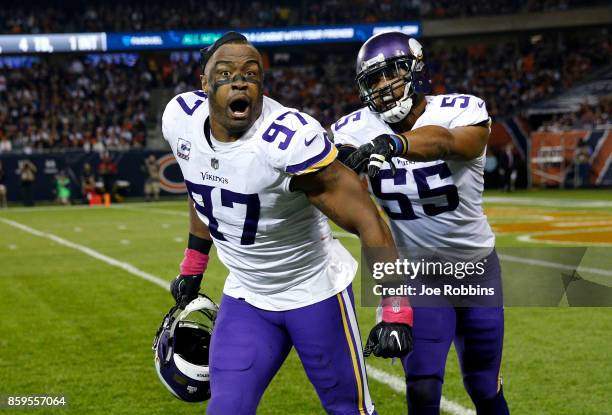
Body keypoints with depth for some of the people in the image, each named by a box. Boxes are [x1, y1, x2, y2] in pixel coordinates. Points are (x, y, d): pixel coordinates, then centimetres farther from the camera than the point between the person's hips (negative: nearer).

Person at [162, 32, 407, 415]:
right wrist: (192, 267, 17)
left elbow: (368, 221, -25)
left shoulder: (289, 138, -30)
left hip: (315, 291, -4)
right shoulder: (182, 119, -10)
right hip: (245, 294, 5)